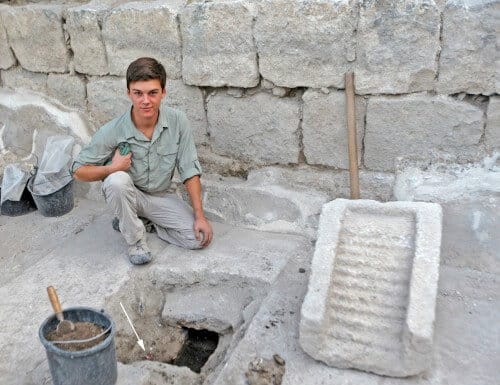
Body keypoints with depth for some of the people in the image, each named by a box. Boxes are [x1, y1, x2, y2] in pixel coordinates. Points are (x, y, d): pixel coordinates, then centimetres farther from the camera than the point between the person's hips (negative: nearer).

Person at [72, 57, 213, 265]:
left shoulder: (178, 121, -18)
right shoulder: (112, 131, -22)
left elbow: (189, 171, -11)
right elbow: (79, 171, -10)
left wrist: (200, 216, -13)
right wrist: (111, 169, -29)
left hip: (160, 197, 3)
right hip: (125, 194, -2)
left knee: (198, 238, -15)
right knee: (118, 180, -37)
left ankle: (132, 221, 7)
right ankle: (136, 240, -12)